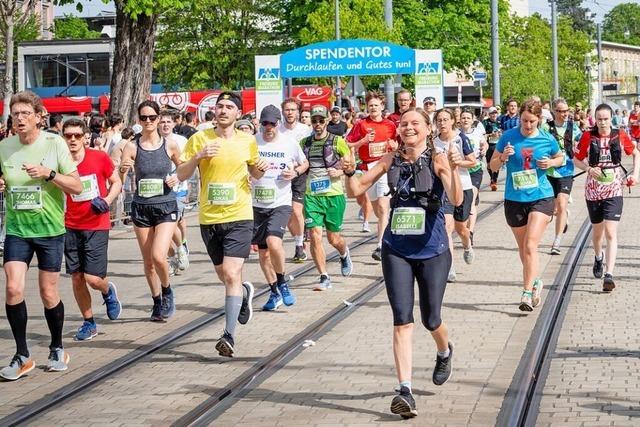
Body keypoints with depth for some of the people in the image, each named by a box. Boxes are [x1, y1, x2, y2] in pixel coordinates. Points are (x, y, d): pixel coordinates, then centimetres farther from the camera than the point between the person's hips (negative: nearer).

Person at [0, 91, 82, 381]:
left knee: (49, 294, 6)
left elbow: (77, 186, -8)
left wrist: (49, 173, -23)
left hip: (50, 229, -2)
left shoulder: (54, 144, -8)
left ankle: (57, 349, 29)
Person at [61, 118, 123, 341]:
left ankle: (108, 291, 27)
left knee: (93, 278, -10)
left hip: (97, 227, -2)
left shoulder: (100, 158, -6)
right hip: (71, 228, 2)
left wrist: (107, 201, -11)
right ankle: (88, 323, 21)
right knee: (76, 278, 4)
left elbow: (116, 183, 5)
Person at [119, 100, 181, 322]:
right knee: (148, 261, 9)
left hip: (166, 206, -2)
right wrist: (122, 170, -26)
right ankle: (157, 301, 28)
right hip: (141, 208, 2)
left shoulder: (170, 145, -2)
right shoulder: (132, 147, -2)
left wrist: (177, 178, -7)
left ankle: (167, 291, 11)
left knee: (158, 256, -17)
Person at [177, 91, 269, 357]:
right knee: (224, 275, 15)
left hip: (239, 217, -2)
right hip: (209, 218, 2)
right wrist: (198, 157, -18)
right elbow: (181, 175, -1)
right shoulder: (200, 139, -1)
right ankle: (244, 292, 50)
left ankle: (229, 336, -14)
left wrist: (260, 169, -4)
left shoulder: (248, 141, 3)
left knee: (231, 275, -15)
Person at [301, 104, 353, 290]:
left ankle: (344, 254, 43)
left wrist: (339, 172, -14)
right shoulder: (304, 143, 8)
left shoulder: (337, 141, -2)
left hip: (333, 195, -2)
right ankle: (324, 278, -3)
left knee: (334, 238, 6)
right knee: (314, 236, -10)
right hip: (311, 196, 2)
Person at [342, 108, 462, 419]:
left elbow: (456, 200, -19)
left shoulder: (438, 159, -7)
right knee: (402, 320, -7)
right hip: (396, 250, 2)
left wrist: (454, 169, -35)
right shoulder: (391, 160, 3)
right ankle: (405, 391, -10)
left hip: (432, 250, -2)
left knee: (430, 320, 8)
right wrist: (349, 172, -16)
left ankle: (445, 352, 44)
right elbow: (356, 189, 5)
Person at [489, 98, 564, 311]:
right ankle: (535, 282, 36)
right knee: (522, 248, 13)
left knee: (530, 245, -15)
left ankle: (527, 293, -13)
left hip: (541, 197, -2)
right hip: (514, 199, 2)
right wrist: (503, 157, -18)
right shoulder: (508, 137, -3)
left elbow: (560, 158, 17)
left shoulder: (547, 140, -2)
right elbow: (493, 166, 4)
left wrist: (550, 163, -5)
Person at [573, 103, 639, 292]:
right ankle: (599, 257, 48)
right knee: (597, 231, 17)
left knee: (610, 232, -13)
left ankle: (609, 275, -15)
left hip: (614, 190, -1)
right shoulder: (588, 136, -4)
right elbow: (576, 160, 5)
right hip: (593, 190, 1)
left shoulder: (620, 135, -2)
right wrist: (589, 169, -14)